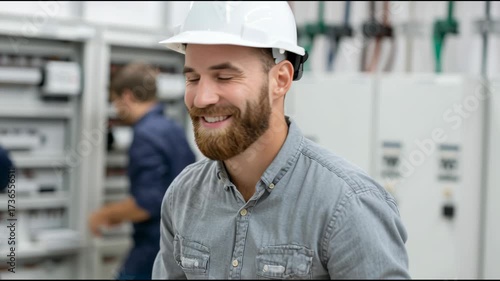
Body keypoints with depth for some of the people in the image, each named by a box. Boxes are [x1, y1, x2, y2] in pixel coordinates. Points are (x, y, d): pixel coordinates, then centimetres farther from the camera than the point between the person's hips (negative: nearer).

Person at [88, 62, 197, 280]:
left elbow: (147, 203, -24)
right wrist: (122, 213, 21)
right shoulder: (174, 130, 11)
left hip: (154, 254, -9)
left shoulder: (146, 135, -17)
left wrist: (106, 214, -8)